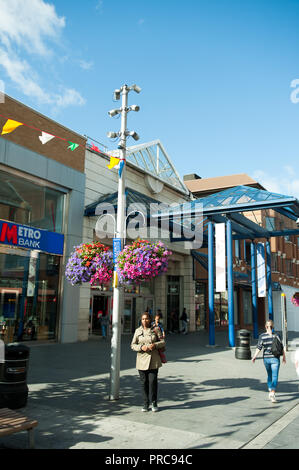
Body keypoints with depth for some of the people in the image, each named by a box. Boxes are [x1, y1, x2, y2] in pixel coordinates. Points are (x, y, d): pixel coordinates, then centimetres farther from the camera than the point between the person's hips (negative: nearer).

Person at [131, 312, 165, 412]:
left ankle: (154, 403, 14)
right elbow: (133, 345, 6)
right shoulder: (138, 331, 5)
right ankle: (146, 404, 19)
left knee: (153, 381, -5)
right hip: (142, 359, 1)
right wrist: (141, 347, -13)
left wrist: (155, 345, -15)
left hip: (154, 360, -1)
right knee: (144, 382, 4)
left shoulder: (155, 329, 2)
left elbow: (162, 342, 4)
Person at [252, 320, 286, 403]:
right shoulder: (276, 336, -7)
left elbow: (259, 348, -8)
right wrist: (284, 357, 10)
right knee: (275, 377, -3)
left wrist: (254, 357, 2)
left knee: (269, 375, 21)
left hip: (266, 358, 2)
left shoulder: (262, 336, -6)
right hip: (275, 358, -2)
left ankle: (270, 391, 27)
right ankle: (272, 393, -18)